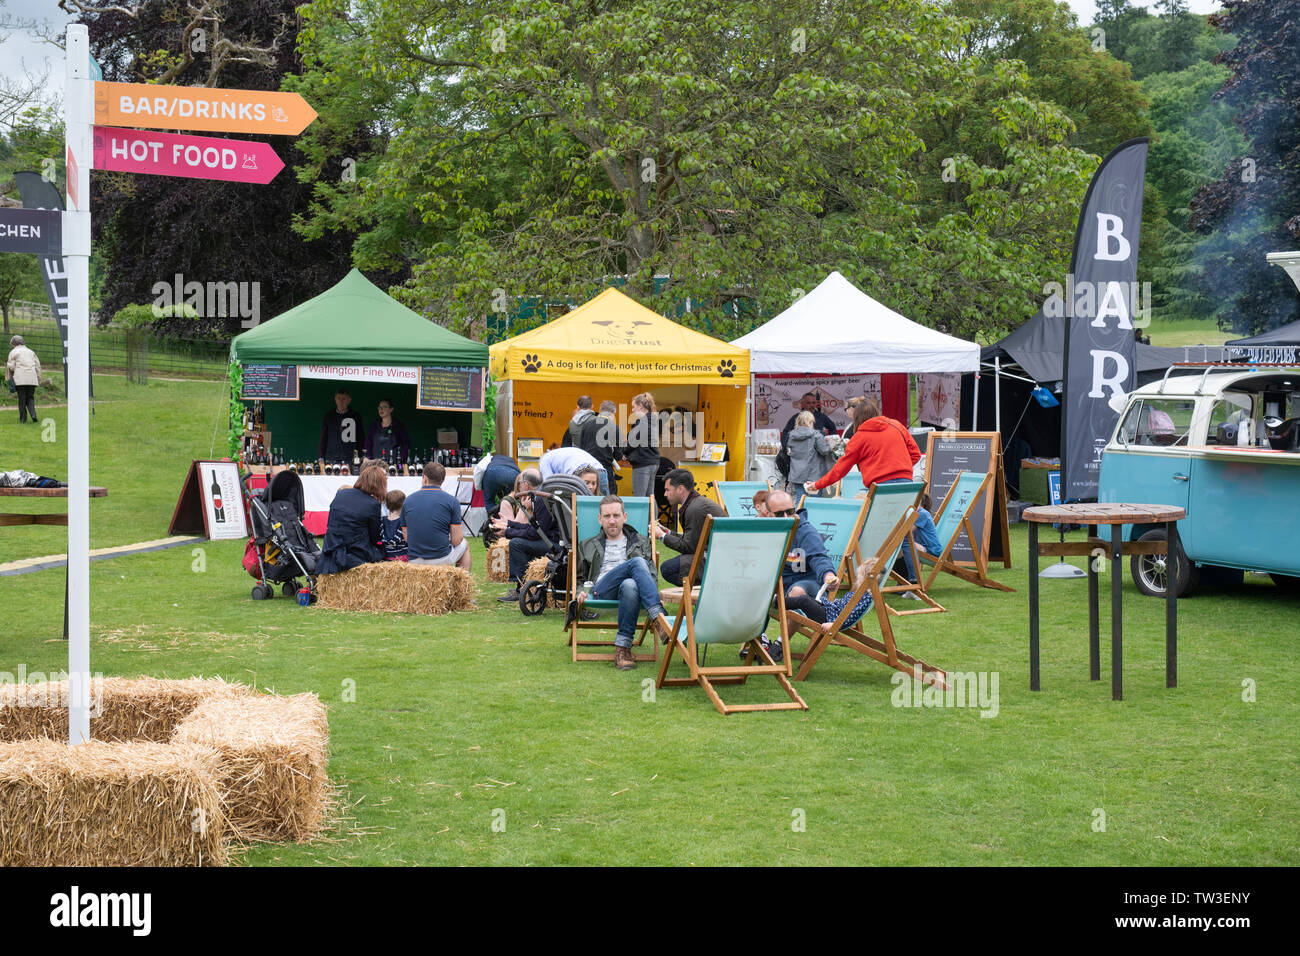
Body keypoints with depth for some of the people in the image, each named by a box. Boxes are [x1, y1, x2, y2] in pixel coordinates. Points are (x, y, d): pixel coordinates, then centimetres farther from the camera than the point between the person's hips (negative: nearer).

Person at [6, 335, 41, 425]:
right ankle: (33, 415, -12)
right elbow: (38, 365, 14)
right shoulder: (31, 352, 18)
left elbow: (11, 366, -2)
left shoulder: (13, 352, 5)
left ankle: (23, 419, 2)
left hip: (20, 378, -3)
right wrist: (39, 379, 16)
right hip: (32, 379, 3)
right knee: (30, 397, 9)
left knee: (22, 399, 2)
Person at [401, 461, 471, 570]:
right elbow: (456, 541, -9)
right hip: (442, 559, -3)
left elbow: (405, 538, 4)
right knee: (464, 545, 31)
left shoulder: (408, 501, 1)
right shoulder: (452, 501, -7)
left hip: (414, 561, 3)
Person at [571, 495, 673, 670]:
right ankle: (659, 618, -49)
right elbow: (580, 578, 30)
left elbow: (652, 574, 19)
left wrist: (655, 595, -2)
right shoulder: (587, 546, 31)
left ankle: (622, 646, -44)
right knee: (637, 563, -33)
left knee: (630, 585, -43)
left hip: (632, 589, 1)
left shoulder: (641, 542, 29)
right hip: (601, 592, -1)